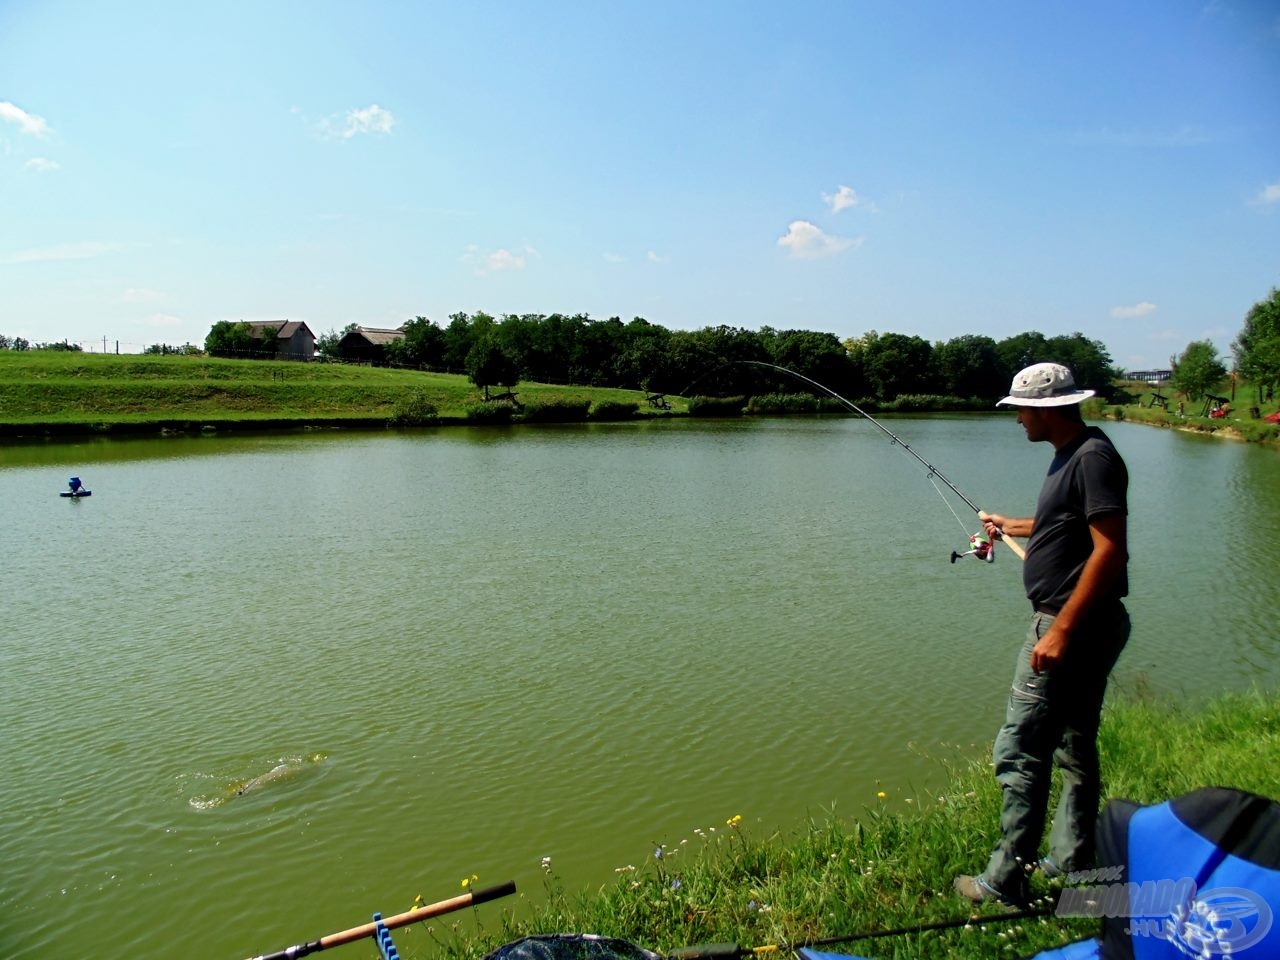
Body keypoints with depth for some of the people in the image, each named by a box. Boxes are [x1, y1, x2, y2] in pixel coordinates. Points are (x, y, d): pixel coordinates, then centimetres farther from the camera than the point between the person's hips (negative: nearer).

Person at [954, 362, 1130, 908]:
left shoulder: (1094, 458, -17)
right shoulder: (1071, 455, 13)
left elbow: (1110, 548, -24)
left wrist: (1061, 629, -26)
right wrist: (1012, 526, 40)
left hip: (1074, 624, -11)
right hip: (1081, 627, 11)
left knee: (1020, 750, -6)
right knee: (1075, 747, 18)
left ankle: (1006, 882, 3)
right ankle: (1071, 862, 31)